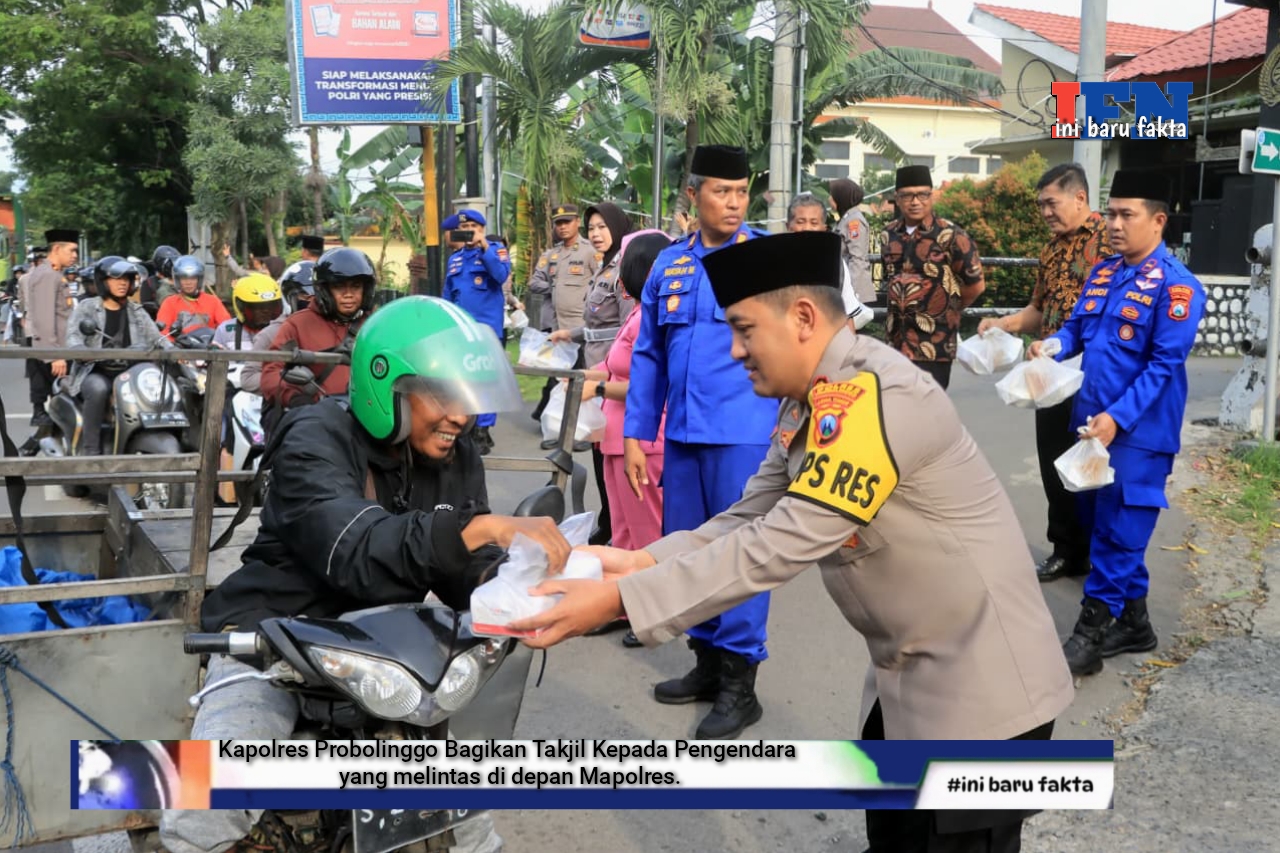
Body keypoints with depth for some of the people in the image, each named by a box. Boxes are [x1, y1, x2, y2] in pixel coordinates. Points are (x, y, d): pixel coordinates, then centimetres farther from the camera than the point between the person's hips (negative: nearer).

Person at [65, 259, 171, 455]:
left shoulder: (137, 311, 17)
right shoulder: (87, 308, 7)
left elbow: (156, 337, 7)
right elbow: (73, 338, -8)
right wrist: (87, 353, -32)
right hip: (95, 372, -3)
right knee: (98, 389, -37)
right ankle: (90, 449, -28)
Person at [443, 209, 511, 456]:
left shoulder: (495, 250, 2)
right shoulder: (455, 258, 16)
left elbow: (501, 275, -18)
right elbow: (448, 295, 19)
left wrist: (484, 246, -18)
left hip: (486, 327, -5)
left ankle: (483, 431, 0)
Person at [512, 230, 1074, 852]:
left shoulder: (876, 397, -26)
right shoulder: (811, 401, 3)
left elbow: (782, 545, -30)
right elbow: (750, 521, 3)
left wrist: (620, 599, -29)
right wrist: (640, 562, -12)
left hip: (980, 686, -9)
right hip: (906, 676, 9)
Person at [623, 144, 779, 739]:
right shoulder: (669, 265, 11)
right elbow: (648, 355, 14)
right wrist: (635, 434, 11)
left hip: (744, 433, -5)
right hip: (682, 434, 5)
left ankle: (739, 684, 11)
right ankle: (707, 661, 29)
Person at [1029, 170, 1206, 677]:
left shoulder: (1175, 285, -13)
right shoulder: (1101, 274, 10)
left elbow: (1164, 365, -18)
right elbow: (1077, 328, 16)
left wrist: (1117, 417, -25)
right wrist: (1051, 346, -6)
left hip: (1136, 433, -8)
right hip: (1093, 424, 8)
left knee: (1117, 533, -1)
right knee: (1099, 525, 15)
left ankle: (1092, 632, 8)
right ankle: (1132, 622, 29)